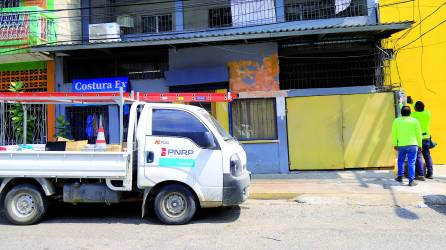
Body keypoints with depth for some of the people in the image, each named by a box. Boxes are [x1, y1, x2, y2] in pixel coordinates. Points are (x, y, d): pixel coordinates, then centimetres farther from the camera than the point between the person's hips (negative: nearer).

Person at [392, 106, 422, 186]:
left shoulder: (397, 121, -1)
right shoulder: (414, 121, -2)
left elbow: (394, 134, 3)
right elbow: (418, 134, 1)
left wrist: (395, 144, 13)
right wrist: (420, 145, 11)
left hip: (401, 145, 1)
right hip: (413, 145, -1)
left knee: (400, 161, 19)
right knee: (411, 163, 0)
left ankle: (400, 177, 25)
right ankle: (411, 181, 0)